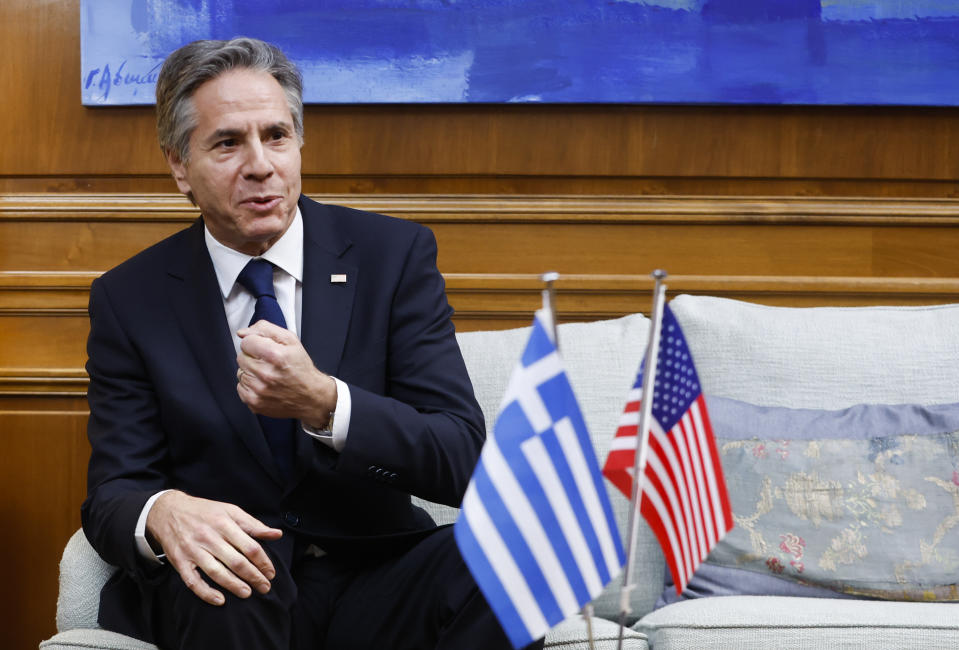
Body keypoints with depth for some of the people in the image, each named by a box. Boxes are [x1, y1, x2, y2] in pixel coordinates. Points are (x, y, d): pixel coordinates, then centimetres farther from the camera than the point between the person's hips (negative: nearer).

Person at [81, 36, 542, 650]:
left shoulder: (394, 254, 0)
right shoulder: (129, 300, 3)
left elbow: (462, 458, -7)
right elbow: (112, 493, 0)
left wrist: (323, 403, -26)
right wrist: (163, 512, -26)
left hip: (373, 582, 0)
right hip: (239, 577, 0)